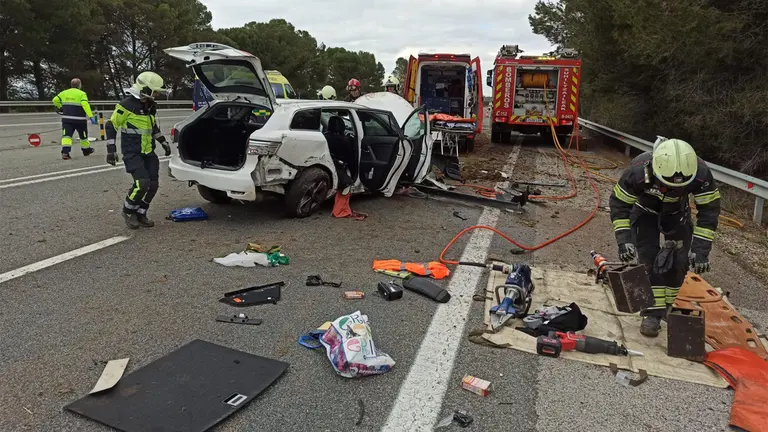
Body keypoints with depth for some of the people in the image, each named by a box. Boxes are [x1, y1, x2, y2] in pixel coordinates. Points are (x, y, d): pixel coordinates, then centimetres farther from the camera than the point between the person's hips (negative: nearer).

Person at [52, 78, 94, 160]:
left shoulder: (64, 92, 8)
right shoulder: (82, 93, -6)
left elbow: (55, 100, 9)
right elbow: (85, 104, -20)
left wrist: (59, 107, 28)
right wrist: (90, 116, -24)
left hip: (67, 118, 3)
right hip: (79, 119, -3)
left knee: (66, 135, -5)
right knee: (83, 135, 16)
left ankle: (65, 152, -22)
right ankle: (86, 150, 33)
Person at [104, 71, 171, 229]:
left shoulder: (151, 106, 9)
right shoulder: (127, 105, -14)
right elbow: (111, 126, -11)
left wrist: (163, 142, 21)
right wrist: (111, 149, -15)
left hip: (148, 152, 8)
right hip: (132, 152, -8)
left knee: (153, 184, 0)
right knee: (142, 182, -20)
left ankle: (140, 214, 17)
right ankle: (128, 211, 4)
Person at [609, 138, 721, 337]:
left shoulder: (700, 173, -35)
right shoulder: (638, 171, -40)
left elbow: (709, 209, -24)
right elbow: (619, 203, -26)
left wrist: (700, 250, -30)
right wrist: (624, 239, -35)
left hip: (677, 213, 2)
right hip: (645, 211, -2)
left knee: (679, 261, -5)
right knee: (649, 258, -15)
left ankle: (666, 306, 17)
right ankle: (653, 313, -9)